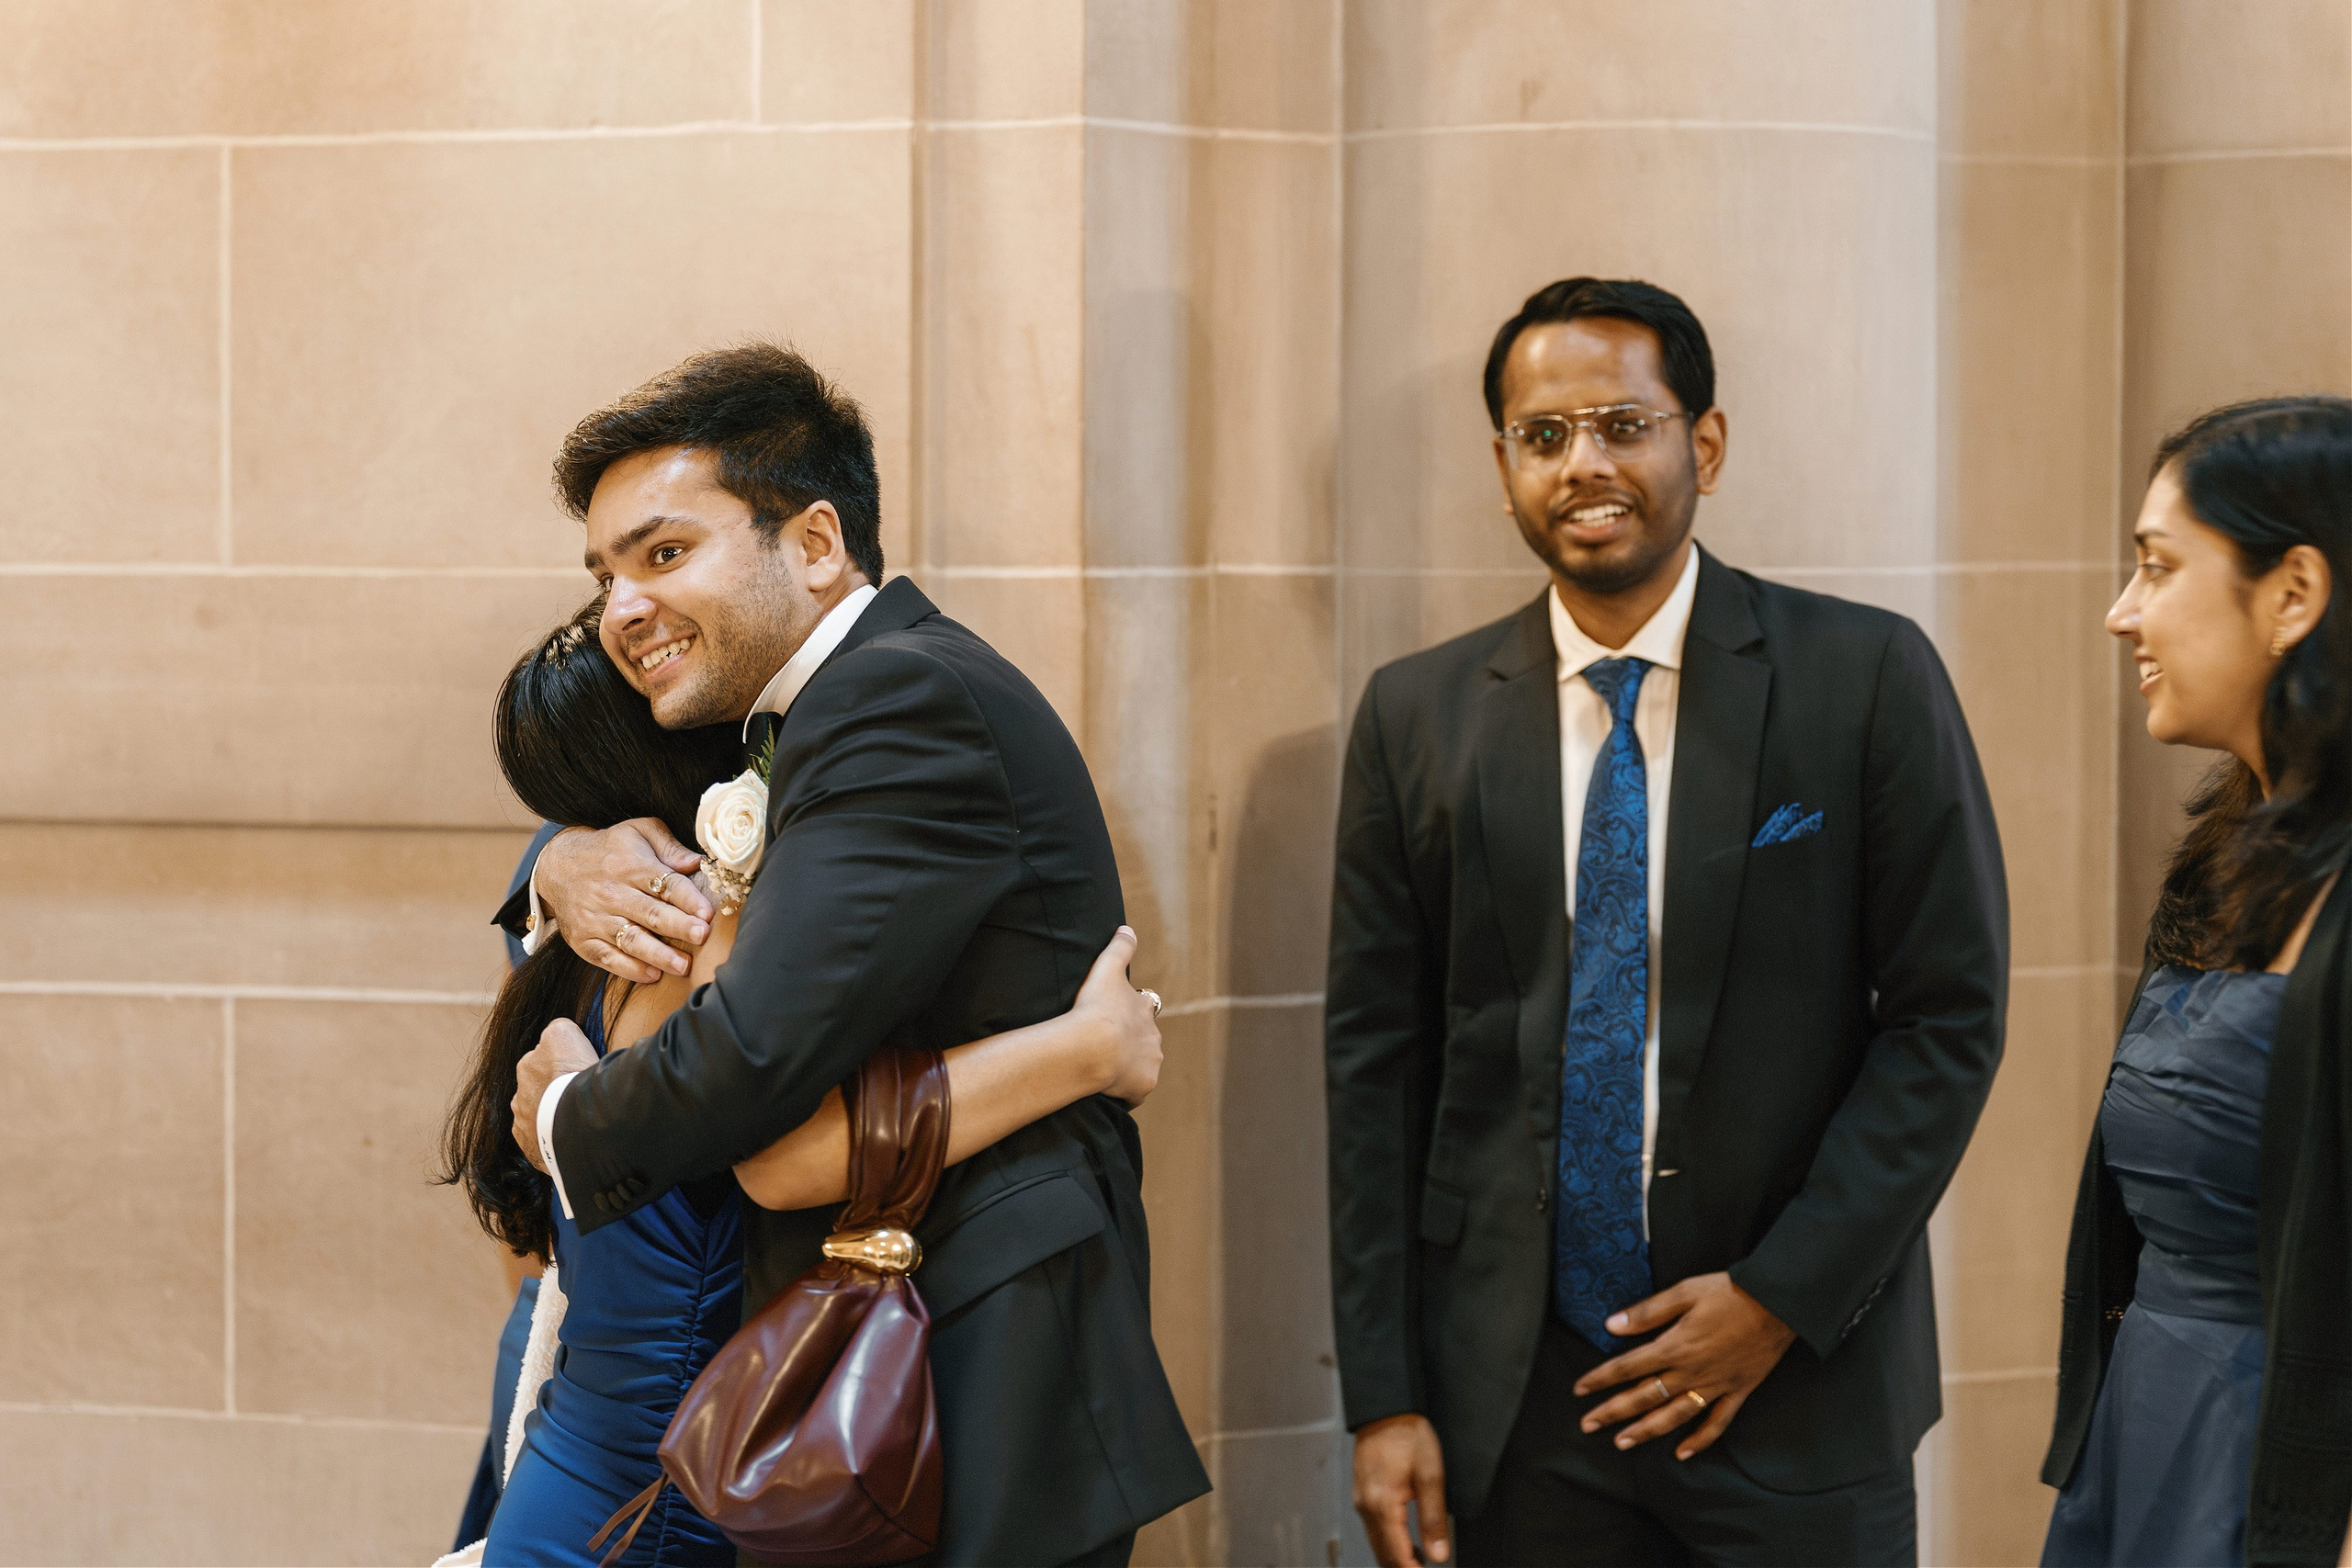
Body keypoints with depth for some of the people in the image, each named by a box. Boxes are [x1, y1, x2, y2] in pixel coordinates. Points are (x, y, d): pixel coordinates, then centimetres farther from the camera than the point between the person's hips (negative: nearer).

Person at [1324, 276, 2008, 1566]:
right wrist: (1384, 1399, 0)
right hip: (1517, 1404, 2)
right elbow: (1374, 1063, 5)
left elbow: (1950, 1019, -4)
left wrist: (1779, 1299, -10)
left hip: (1801, 1389, -2)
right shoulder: (1418, 718, 4)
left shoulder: (1867, 679, -3)